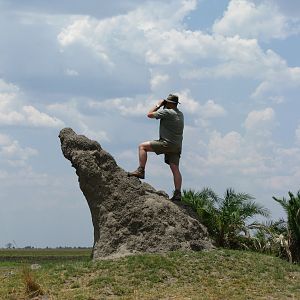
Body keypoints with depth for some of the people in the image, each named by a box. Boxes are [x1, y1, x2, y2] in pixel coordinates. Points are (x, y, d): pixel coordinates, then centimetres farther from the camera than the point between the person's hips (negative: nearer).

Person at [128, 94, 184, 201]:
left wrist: (158, 105, 8)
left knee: (142, 146, -1)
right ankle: (177, 194, -1)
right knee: (175, 169, 5)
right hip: (177, 146, 8)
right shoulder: (180, 114, 16)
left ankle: (141, 171, -7)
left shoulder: (167, 112, -11)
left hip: (167, 143, -8)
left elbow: (150, 114, -6)